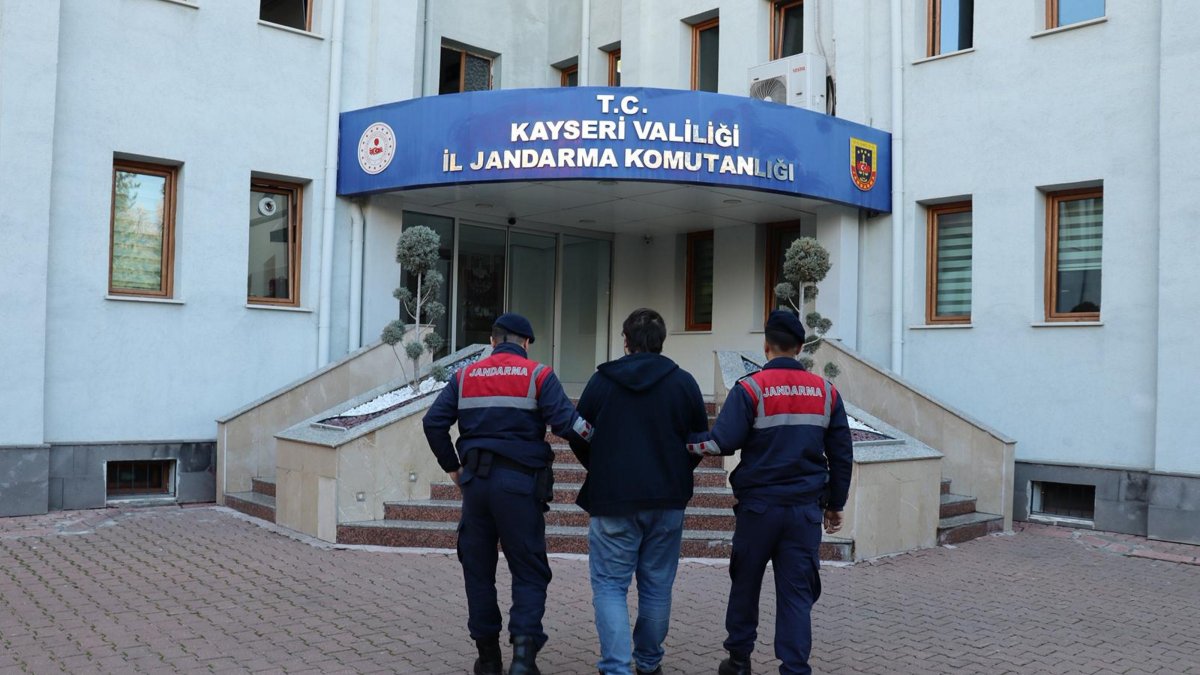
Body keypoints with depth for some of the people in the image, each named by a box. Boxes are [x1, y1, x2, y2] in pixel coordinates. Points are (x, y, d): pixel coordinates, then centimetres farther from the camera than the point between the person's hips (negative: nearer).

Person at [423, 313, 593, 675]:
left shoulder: (465, 377, 9)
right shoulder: (538, 375, -2)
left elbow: (434, 422, 4)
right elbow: (567, 423, -14)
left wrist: (452, 466, 13)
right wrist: (594, 436, 4)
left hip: (476, 480, 3)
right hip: (520, 482, -3)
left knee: (478, 569, 14)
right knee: (529, 570, 5)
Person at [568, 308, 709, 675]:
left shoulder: (601, 380, -2)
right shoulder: (684, 382, -1)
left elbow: (578, 438, 4)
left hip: (612, 499, -2)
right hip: (667, 501, 2)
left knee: (609, 586, 5)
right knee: (657, 586, 14)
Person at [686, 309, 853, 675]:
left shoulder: (750, 388, -10)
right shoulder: (826, 392, 4)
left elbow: (722, 442, -18)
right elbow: (841, 455, 8)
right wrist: (835, 503, 18)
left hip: (759, 506, -2)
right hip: (806, 508, 2)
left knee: (746, 584, 15)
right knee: (796, 591, 6)